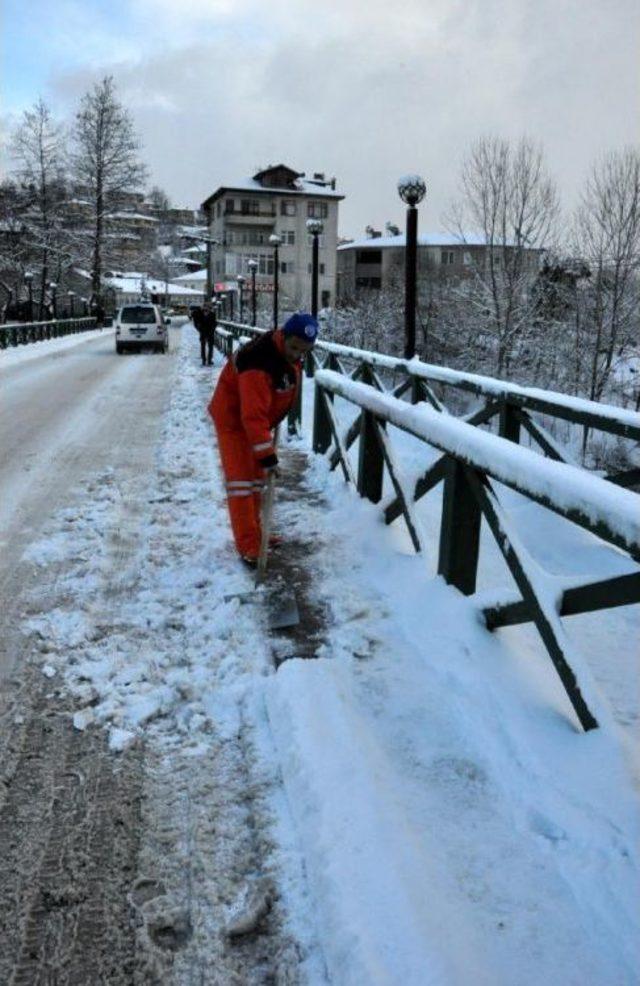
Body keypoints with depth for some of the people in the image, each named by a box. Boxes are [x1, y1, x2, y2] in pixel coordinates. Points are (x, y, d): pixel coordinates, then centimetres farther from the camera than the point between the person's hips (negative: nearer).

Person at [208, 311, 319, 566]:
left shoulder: (290, 353, -8)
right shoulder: (258, 363, -37)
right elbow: (253, 416, -38)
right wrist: (267, 455, -36)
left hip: (257, 418, 9)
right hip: (233, 419, -9)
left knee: (256, 477, 15)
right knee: (240, 479, -10)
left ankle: (254, 534, 28)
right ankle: (248, 548, -8)